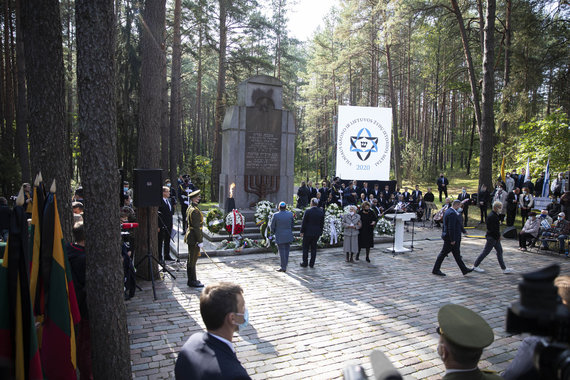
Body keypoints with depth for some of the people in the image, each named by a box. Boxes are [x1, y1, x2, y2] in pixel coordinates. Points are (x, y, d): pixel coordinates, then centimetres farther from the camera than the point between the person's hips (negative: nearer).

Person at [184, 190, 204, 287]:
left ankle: (191, 280, 27)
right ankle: (192, 281, 8)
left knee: (191, 259, 17)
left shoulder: (190, 207, 10)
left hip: (190, 235, 10)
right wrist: (200, 241, -19)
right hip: (194, 239, -10)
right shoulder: (195, 211, -21)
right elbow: (196, 227, -23)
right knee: (192, 260, -1)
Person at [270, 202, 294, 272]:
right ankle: (284, 265, 25)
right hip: (288, 236, 4)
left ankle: (283, 267, 9)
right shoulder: (290, 214, -6)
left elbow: (272, 226, -6)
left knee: (282, 252, 4)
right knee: (286, 251, 16)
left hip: (280, 236, -4)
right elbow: (292, 224, 7)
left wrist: (274, 232, 14)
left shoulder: (276, 215, -15)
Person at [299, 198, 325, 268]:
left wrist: (302, 231, -1)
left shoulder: (308, 212, -14)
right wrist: (320, 232, 14)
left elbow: (304, 223, -10)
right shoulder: (321, 212, -1)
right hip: (317, 233, 4)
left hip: (308, 233, -4)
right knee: (314, 248, 11)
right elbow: (322, 223, 4)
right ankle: (312, 263, 14)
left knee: (305, 248, 8)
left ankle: (305, 263, 12)